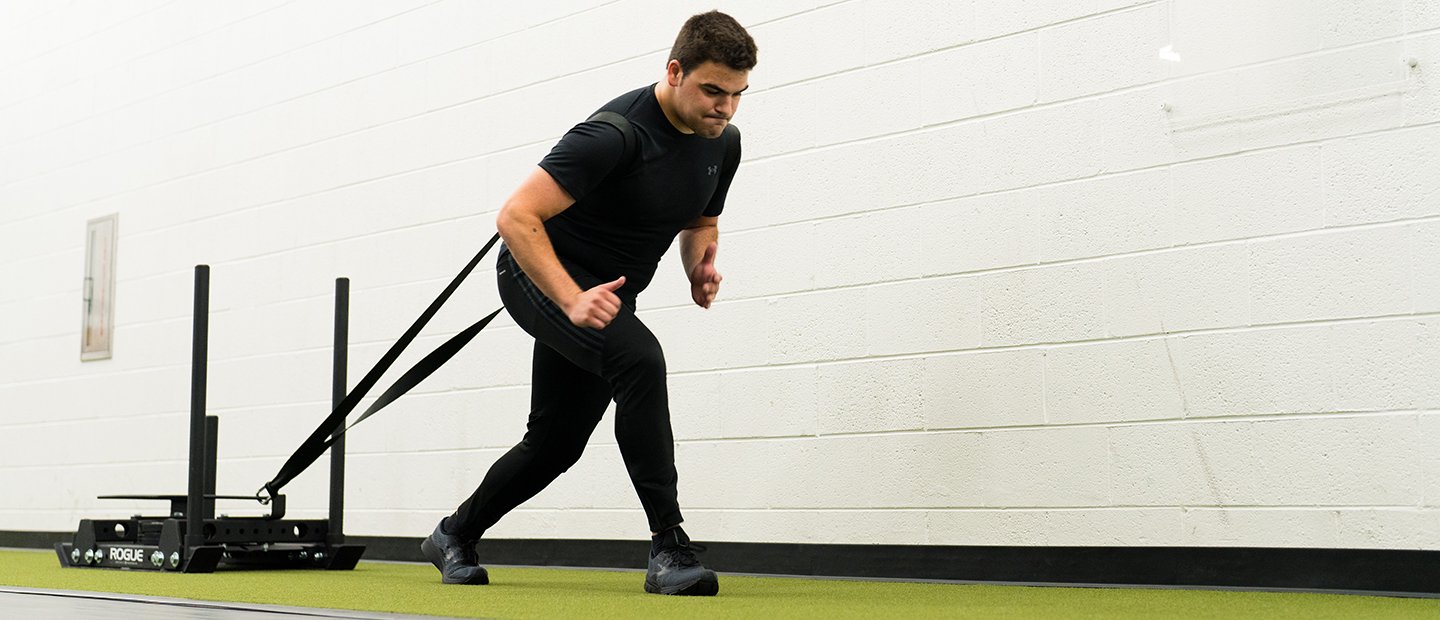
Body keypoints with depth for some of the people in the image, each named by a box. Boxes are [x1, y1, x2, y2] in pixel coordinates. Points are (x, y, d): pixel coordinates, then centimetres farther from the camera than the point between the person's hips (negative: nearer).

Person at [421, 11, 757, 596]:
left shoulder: (723, 143, -4)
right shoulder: (616, 134, -28)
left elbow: (700, 223, 15)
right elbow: (516, 217, -30)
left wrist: (701, 268, -7)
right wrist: (573, 301, -38)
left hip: (603, 293, 8)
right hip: (538, 274, -8)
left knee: (555, 443, 13)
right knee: (639, 358, -33)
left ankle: (455, 537, 36)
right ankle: (669, 548, -28)